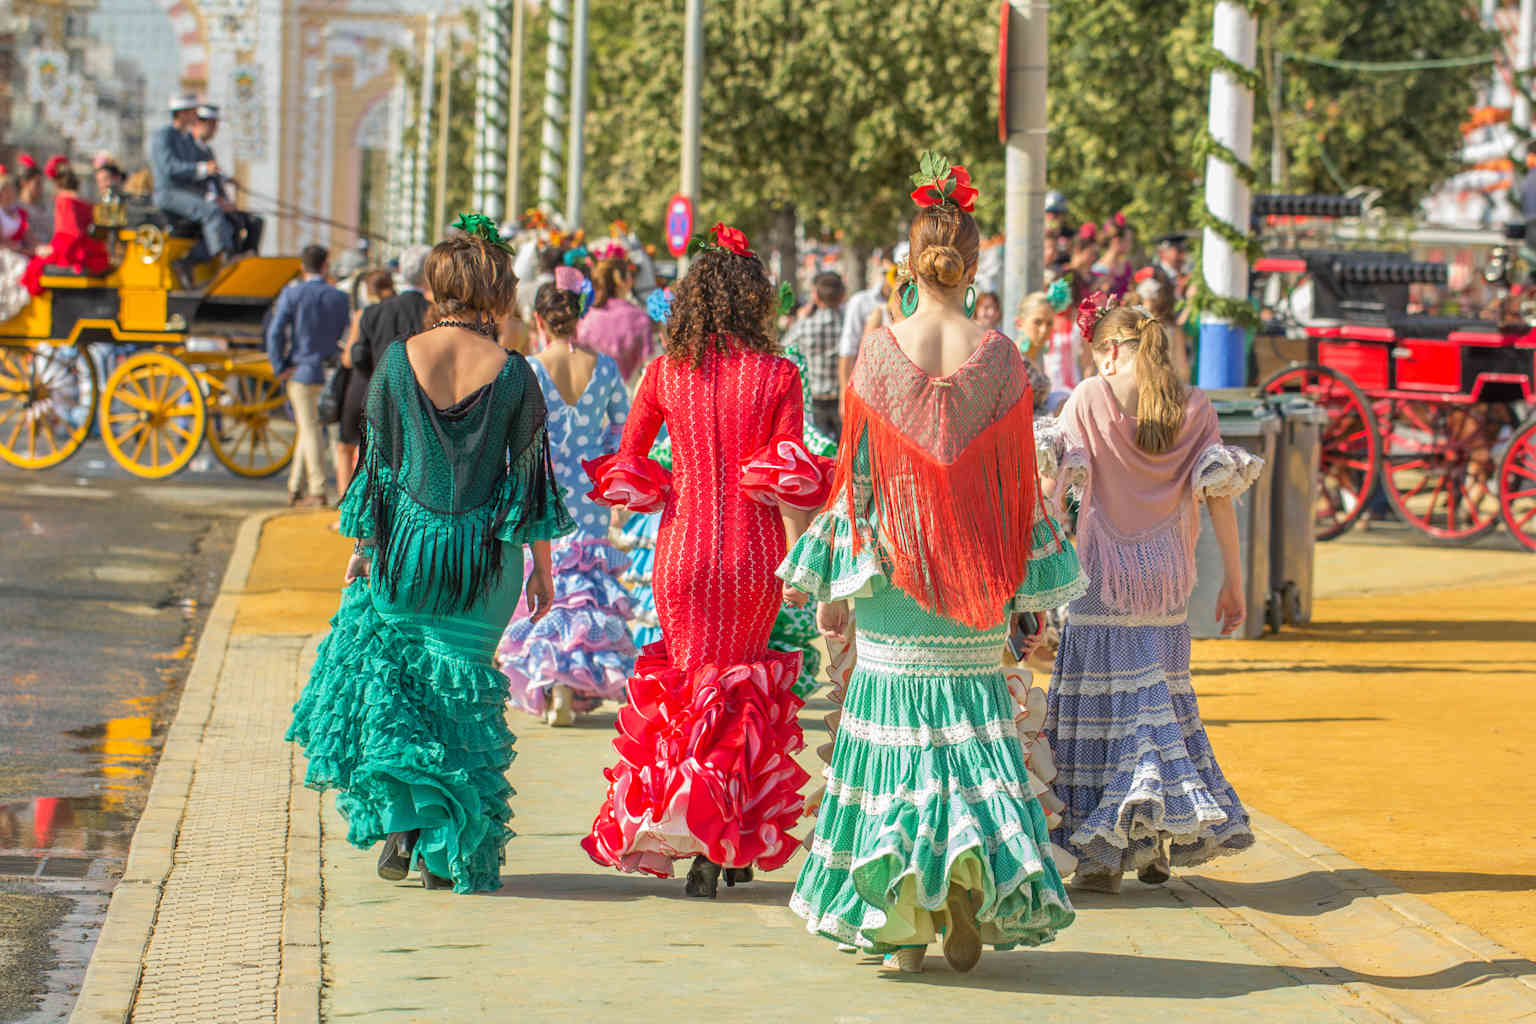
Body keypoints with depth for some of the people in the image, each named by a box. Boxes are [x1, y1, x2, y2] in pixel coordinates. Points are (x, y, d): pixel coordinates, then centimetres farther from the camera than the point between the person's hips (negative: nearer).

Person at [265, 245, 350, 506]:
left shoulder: (292, 294, -6)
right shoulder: (339, 297, 2)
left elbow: (275, 332, -12)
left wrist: (280, 368, -5)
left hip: (302, 370, -3)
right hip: (329, 373, 3)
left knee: (310, 429, 0)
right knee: (308, 428, 14)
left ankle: (317, 491, -4)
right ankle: (296, 488, 16)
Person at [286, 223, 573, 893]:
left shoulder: (399, 359, -6)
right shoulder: (513, 373, -7)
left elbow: (377, 458, -1)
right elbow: (533, 473, -3)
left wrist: (363, 543, 9)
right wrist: (542, 566, 6)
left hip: (406, 544, 0)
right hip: (484, 556, 0)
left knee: (380, 670, 17)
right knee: (461, 688, 10)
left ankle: (399, 821, 3)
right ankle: (446, 850, 10)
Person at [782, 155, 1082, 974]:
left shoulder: (880, 352, -6)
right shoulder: (998, 358, -3)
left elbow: (855, 471, -3)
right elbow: (1017, 477, 0)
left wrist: (833, 585, 4)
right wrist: (1030, 588, 8)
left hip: (892, 569, -1)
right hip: (977, 571, 1)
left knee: (895, 729, 7)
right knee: (973, 733, 10)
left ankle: (904, 923, 5)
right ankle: (969, 892, -7)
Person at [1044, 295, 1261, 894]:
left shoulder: (1090, 398, -4)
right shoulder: (1194, 407, 4)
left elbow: (1061, 482, -10)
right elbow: (1218, 496, 2)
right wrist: (1233, 581, 7)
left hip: (1104, 574, -3)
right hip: (1167, 576, 3)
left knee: (1104, 700, 1)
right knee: (1163, 699, 13)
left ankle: (1105, 856, -2)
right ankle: (1160, 846, 13)